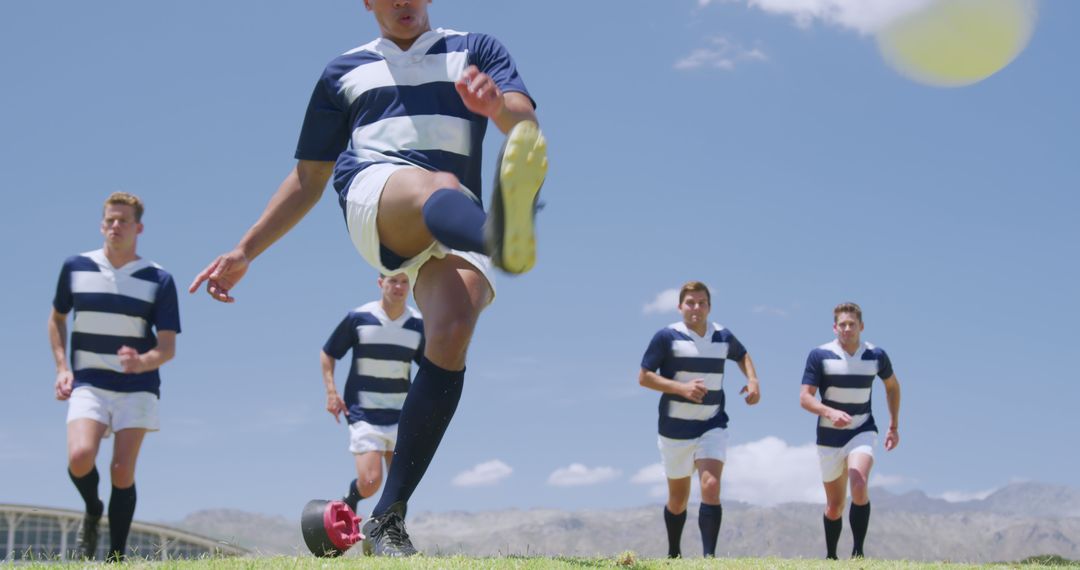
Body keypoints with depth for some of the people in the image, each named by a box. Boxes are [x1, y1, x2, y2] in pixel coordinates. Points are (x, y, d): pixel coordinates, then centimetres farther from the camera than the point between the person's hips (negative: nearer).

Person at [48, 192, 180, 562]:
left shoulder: (158, 280, -3)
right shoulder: (75, 267, 3)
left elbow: (168, 347, -6)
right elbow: (57, 319, 18)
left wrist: (141, 362, -27)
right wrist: (62, 368, 6)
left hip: (137, 386, -1)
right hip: (88, 383, 1)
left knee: (122, 470, -6)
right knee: (80, 457, -21)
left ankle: (116, 556, 5)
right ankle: (92, 511, 12)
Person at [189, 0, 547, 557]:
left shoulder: (475, 50, 20)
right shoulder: (345, 70, 24)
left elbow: (526, 124, 1)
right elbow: (308, 178, 27)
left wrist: (498, 105, -24)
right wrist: (244, 251, 21)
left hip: (453, 223, 1)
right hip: (372, 196, -1)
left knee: (452, 329, -27)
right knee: (439, 188, -37)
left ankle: (387, 518, -20)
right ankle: (500, 235, -78)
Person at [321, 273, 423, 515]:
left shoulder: (418, 324, 1)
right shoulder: (358, 318, -6)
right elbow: (327, 353, 6)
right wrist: (331, 392, -6)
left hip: (400, 416, 3)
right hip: (363, 414, -3)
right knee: (370, 482, -14)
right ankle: (349, 501, 20)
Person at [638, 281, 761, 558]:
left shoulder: (723, 337, 3)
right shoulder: (667, 336, -9)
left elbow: (742, 355, 26)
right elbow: (644, 377, -9)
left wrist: (752, 381, 7)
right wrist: (682, 388, -21)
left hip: (712, 426, 2)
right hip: (675, 429, -1)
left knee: (711, 488, -19)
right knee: (678, 498, 10)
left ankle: (709, 556, -19)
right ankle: (674, 555, 32)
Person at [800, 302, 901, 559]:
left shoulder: (876, 355, -3)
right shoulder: (820, 355, -9)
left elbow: (892, 385, 17)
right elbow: (805, 398, -11)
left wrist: (894, 426, 18)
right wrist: (830, 413, -30)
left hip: (862, 432, 0)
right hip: (829, 436, 0)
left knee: (859, 486, -27)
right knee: (835, 505, 8)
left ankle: (858, 552, -19)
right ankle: (830, 557, 28)